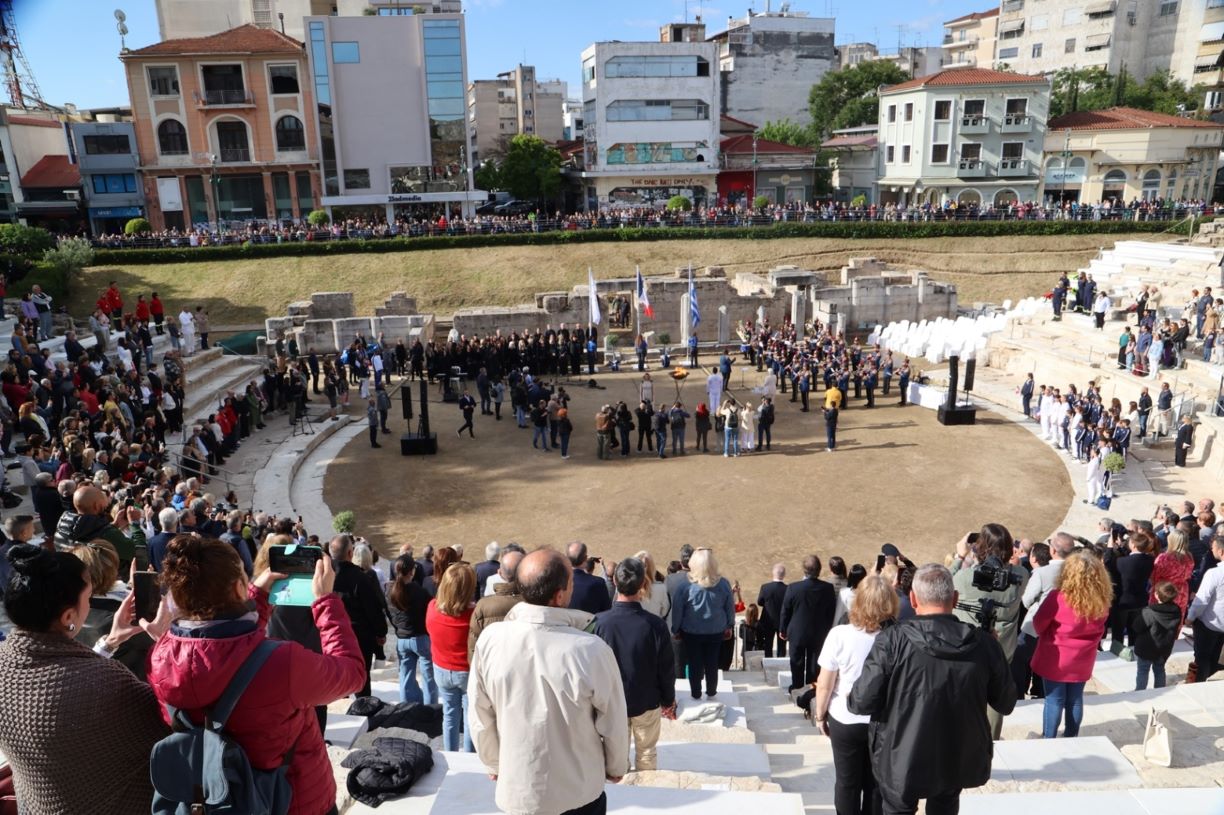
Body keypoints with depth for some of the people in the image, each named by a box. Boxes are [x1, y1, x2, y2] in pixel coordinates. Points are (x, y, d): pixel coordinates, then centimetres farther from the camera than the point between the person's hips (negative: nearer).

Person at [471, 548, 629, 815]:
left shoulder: (490, 640, -19)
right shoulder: (591, 650, -27)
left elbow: (481, 717, -5)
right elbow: (613, 724, -12)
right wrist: (616, 768, 8)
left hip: (515, 789, 2)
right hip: (578, 792, -2)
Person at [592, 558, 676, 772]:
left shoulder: (599, 622, -20)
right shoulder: (656, 624, -22)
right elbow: (667, 668, -12)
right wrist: (668, 700, 6)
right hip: (647, 701, -1)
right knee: (646, 753, 19)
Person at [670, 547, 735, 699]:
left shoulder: (685, 586, -18)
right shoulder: (723, 584, -11)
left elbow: (677, 611, -10)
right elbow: (730, 607, 0)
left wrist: (675, 630, 3)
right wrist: (730, 626, 14)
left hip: (691, 632, -2)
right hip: (716, 631, 2)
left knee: (695, 664, 12)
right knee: (712, 663, 16)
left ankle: (696, 694, 23)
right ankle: (711, 692, 28)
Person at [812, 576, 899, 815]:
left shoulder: (840, 634, -19)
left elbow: (825, 684, -11)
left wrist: (820, 714, 4)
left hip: (845, 721, -1)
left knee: (847, 782, 16)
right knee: (876, 783, 18)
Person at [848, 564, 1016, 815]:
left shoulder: (892, 641, -21)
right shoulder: (984, 643, -14)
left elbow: (863, 702, -19)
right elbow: (1006, 704, 0)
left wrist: (849, 698, 4)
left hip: (902, 759, -3)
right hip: (959, 758, 3)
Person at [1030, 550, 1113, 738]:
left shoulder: (1059, 597, -24)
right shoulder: (1102, 601, -11)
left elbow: (1038, 624, -11)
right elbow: (1098, 629, 5)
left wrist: (1047, 636, 9)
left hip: (1056, 658, -4)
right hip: (1082, 661, 4)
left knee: (1054, 700, 8)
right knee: (1075, 700, 18)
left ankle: (1048, 740, 18)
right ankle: (1071, 739, 32)